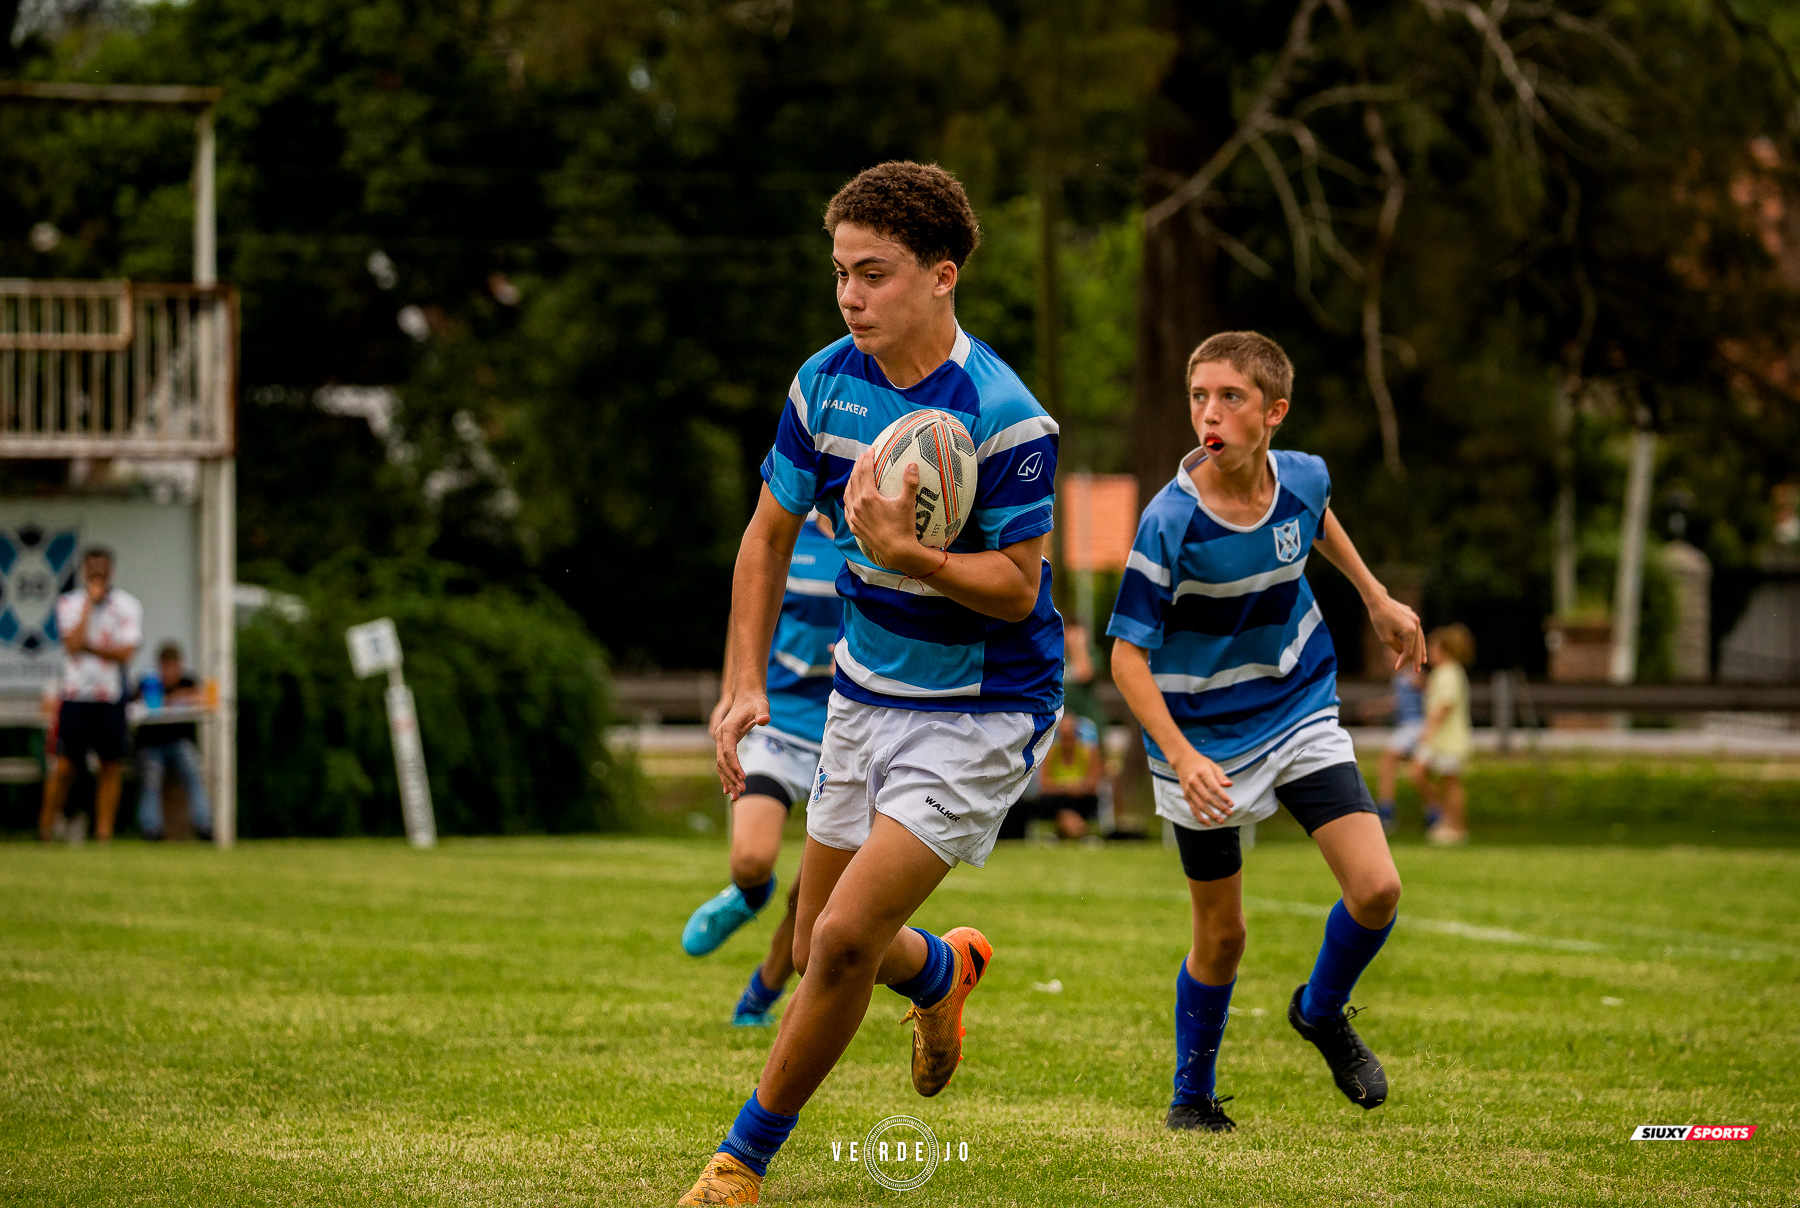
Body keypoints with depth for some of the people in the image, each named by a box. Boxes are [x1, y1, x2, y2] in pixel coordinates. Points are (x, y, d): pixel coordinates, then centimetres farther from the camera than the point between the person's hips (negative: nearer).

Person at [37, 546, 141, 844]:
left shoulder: (127, 604, 4)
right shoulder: (68, 602, 4)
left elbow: (125, 653, -6)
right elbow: (74, 644, -13)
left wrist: (88, 646, -10)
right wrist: (90, 602, -9)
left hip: (111, 699, 1)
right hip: (75, 694, -1)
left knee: (110, 765, 0)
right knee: (64, 766, -4)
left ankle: (104, 831, 5)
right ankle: (45, 830, 6)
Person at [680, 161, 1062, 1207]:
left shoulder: (1006, 418, -23)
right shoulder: (827, 382, -4)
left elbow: (1015, 587, -20)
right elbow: (771, 533, 8)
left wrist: (900, 550, -36)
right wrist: (746, 685, 1)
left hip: (982, 712, -7)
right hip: (866, 692, 7)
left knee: (844, 940, -15)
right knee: (823, 947, 13)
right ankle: (944, 968, 48)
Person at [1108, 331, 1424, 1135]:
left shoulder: (1303, 477, -11)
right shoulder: (1171, 522, -24)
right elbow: (1128, 656, -21)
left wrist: (1376, 598, 23)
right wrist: (1182, 758, -32)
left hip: (1301, 714, 3)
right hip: (1204, 739, -3)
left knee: (1377, 891, -10)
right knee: (1221, 936, 5)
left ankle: (1322, 1012, 21)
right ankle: (1192, 1096, 29)